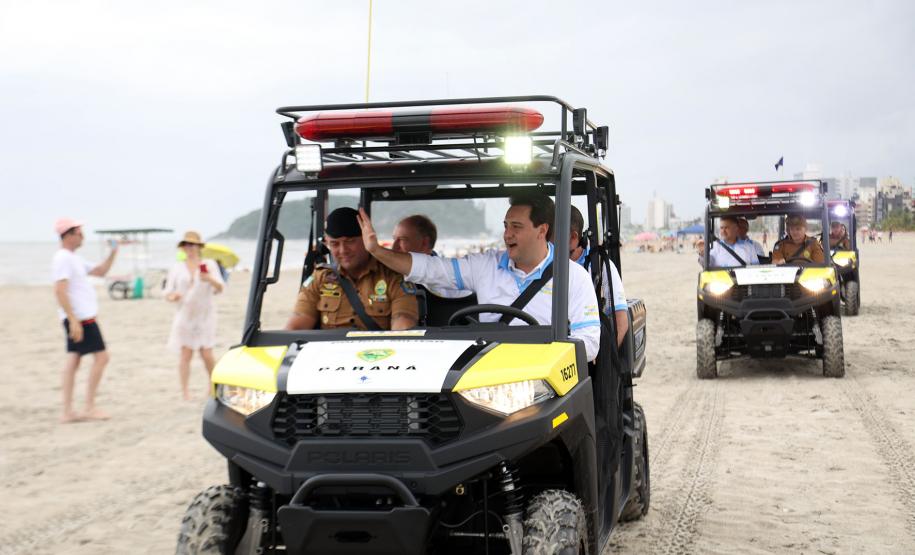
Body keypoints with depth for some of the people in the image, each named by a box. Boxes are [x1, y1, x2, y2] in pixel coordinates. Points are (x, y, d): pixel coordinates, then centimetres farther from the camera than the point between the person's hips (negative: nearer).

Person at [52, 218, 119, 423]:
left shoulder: (74, 259, 17)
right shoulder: (63, 259, -14)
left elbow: (100, 272, 26)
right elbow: (60, 291, -22)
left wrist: (113, 253, 14)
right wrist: (73, 320, -26)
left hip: (78, 318, 10)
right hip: (79, 318, -10)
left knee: (73, 360, 8)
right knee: (101, 357, -8)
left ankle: (67, 411, 9)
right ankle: (89, 408, -5)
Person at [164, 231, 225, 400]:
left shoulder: (209, 266, 3)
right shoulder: (177, 268, 7)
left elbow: (220, 288, -8)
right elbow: (168, 293, 6)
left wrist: (210, 279, -30)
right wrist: (172, 296, -19)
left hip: (205, 315, -1)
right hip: (184, 315, 1)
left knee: (207, 354, -4)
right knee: (185, 354, -4)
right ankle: (185, 391, 1)